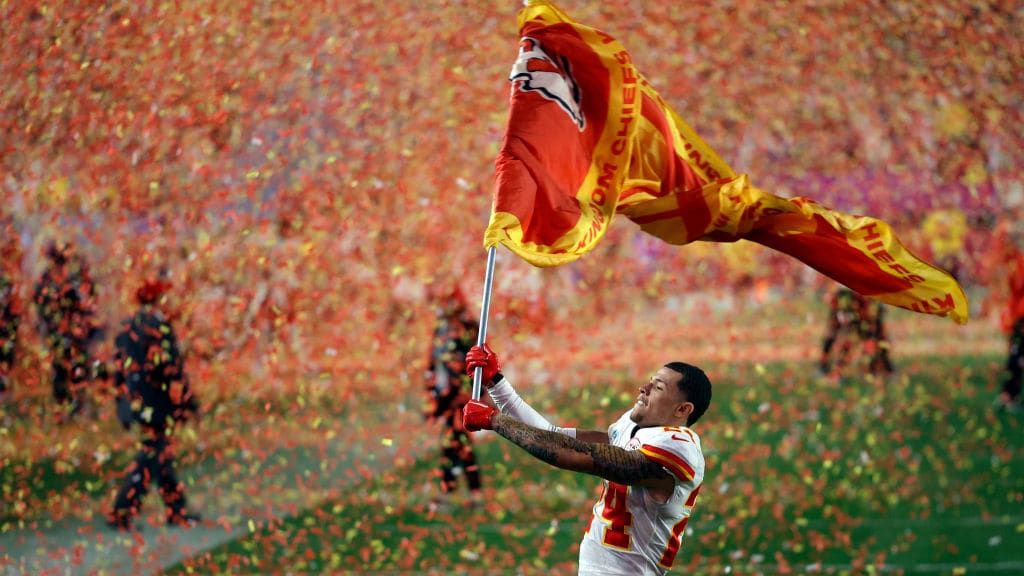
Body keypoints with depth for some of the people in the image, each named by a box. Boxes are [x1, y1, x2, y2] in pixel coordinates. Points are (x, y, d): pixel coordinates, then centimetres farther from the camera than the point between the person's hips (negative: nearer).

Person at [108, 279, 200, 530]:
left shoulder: (127, 328, 9)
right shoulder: (159, 327, -15)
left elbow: (119, 369, 13)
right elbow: (172, 369, -16)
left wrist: (123, 405, 18)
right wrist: (187, 401, -9)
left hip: (136, 403, 8)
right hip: (158, 404, -8)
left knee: (162, 456, 16)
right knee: (151, 458, -3)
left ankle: (176, 511, 22)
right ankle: (121, 513, -5)